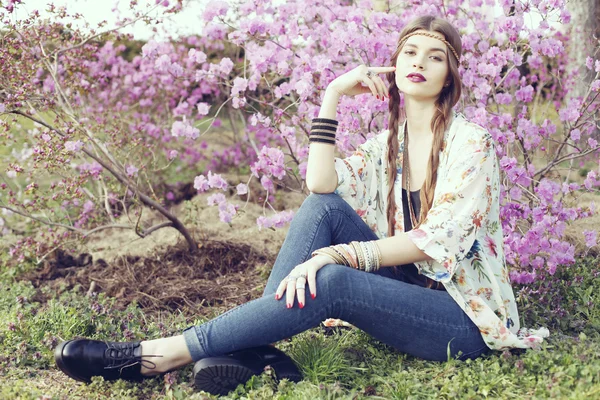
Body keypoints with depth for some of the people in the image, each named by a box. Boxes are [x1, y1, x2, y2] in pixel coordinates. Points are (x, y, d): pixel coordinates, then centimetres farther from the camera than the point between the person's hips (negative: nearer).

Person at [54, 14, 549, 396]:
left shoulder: (469, 142, -8)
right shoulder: (387, 145, 10)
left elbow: (438, 240, -19)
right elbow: (322, 187, -8)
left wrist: (339, 254, -28)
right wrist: (332, 96, -8)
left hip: (465, 317, -5)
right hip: (409, 290, 6)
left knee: (332, 282, -33)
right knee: (322, 207, -16)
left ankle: (160, 354, -30)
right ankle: (255, 349, -26)